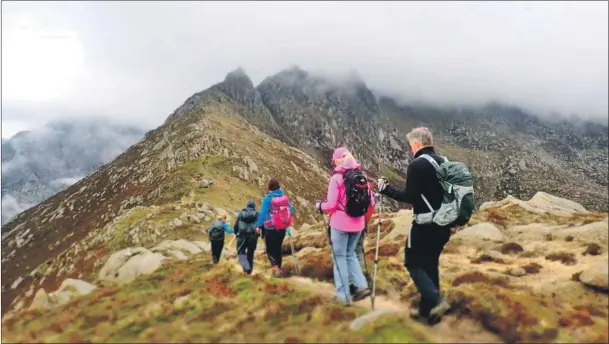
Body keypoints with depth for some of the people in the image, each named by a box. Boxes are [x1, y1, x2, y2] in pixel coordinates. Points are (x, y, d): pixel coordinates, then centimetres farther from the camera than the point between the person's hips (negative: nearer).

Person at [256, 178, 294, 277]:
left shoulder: (267, 198, -13)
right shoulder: (285, 197, -1)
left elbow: (262, 213, -14)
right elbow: (291, 210, 4)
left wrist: (258, 226, -7)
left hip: (270, 228, -4)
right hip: (282, 228, 4)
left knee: (270, 249, 5)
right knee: (278, 248, 18)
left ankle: (275, 266, -16)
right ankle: (279, 268, 20)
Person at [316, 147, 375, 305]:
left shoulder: (336, 178, -14)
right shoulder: (363, 177, 2)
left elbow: (331, 205, -16)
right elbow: (371, 202, 6)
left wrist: (320, 206, 4)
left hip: (340, 224, -5)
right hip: (358, 224, 5)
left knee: (340, 257, 8)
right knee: (350, 254, 22)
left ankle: (343, 295, 11)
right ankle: (362, 286, 9)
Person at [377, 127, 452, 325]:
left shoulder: (417, 164, -15)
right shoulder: (444, 162, 8)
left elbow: (410, 197, -18)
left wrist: (387, 190, -7)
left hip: (425, 224, -8)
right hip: (443, 224, 8)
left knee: (413, 263, 6)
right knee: (430, 264, 16)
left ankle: (436, 301, -7)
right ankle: (428, 309, 22)